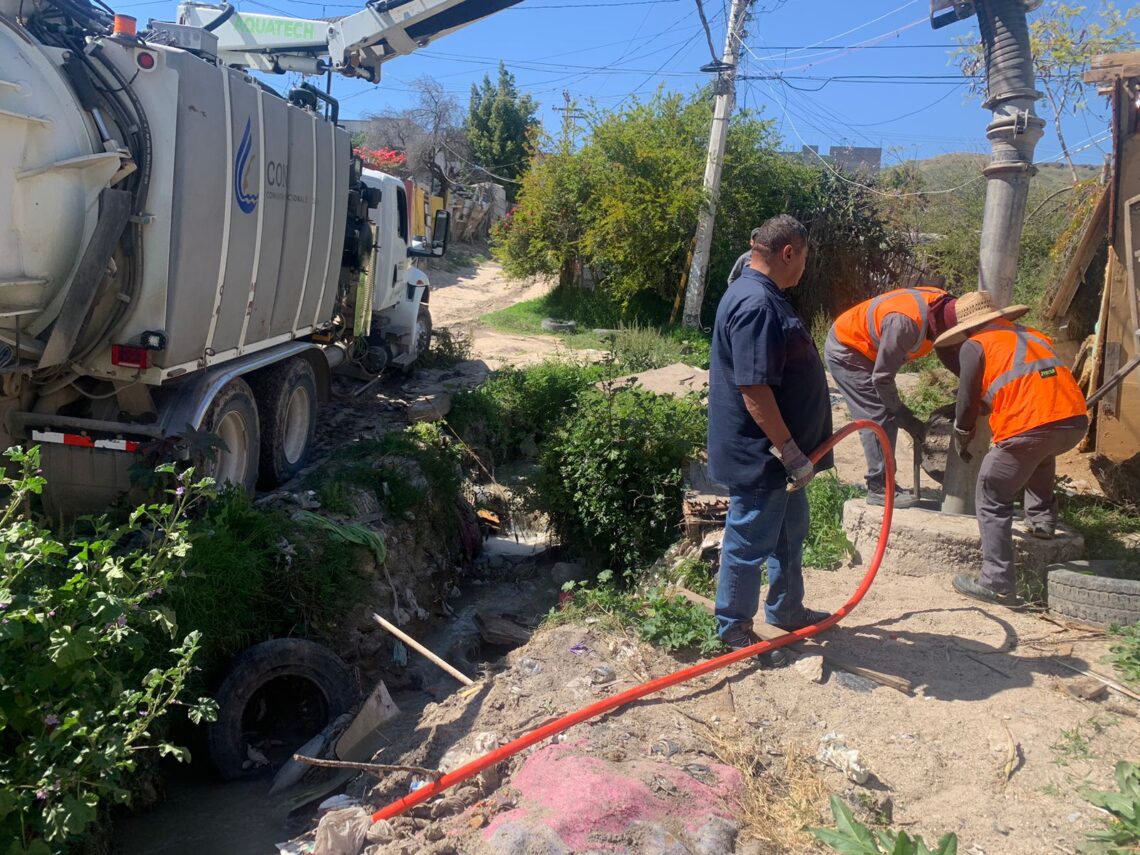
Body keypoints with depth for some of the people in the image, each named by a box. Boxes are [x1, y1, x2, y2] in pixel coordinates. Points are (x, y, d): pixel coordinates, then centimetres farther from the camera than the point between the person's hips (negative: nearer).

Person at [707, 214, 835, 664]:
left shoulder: (764, 297, 12)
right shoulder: (756, 304, -24)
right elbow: (754, 389, -29)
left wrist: (794, 451, 26)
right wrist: (791, 453, -24)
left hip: (780, 453, 11)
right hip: (760, 457, -11)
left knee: (790, 532, 24)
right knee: (750, 543, 4)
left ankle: (786, 609, 41)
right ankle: (735, 627, 21)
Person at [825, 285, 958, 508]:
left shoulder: (943, 306, -13)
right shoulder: (906, 322, -36)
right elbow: (882, 377, -28)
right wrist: (906, 418, -17)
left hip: (866, 350, 9)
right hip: (845, 350, -9)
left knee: (888, 415, 9)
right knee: (878, 417, -11)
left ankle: (882, 481, 16)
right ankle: (878, 488, -4)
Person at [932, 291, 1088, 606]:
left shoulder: (975, 345, 10)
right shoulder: (1034, 335, 29)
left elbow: (967, 403, 10)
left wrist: (962, 441, 27)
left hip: (1029, 428, -6)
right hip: (1075, 422, 6)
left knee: (993, 501, 8)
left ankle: (997, 583, 5)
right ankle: (1041, 518, 32)